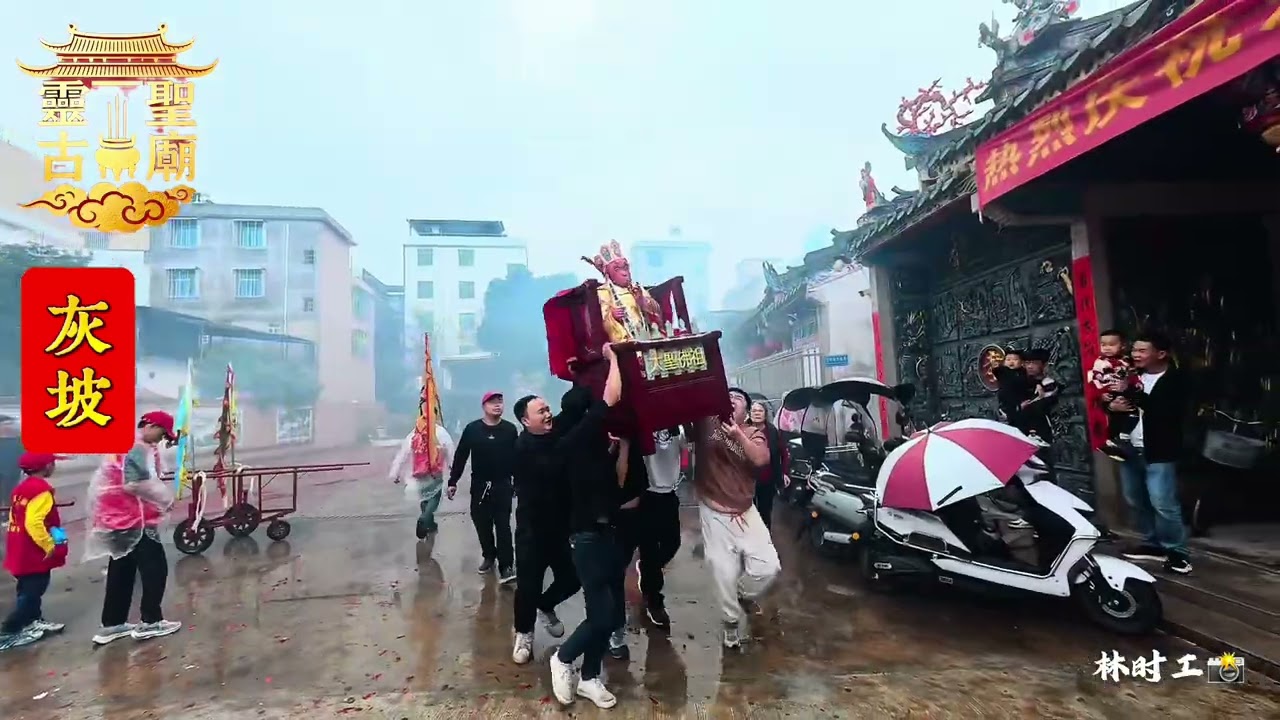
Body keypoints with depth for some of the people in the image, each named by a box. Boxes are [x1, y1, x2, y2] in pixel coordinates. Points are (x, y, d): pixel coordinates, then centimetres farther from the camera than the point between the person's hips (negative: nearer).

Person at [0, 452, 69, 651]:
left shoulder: (21, 488, 9)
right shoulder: (41, 489, -21)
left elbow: (19, 519, 15)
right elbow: (34, 522, -28)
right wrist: (49, 545, -20)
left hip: (21, 551, 10)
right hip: (34, 553, -10)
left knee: (29, 589, 20)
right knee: (31, 592, -1)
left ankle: (33, 621, 33)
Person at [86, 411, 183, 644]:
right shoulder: (138, 448, -16)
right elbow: (138, 484, -25)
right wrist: (166, 498, -13)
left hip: (118, 517, 10)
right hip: (133, 519, -10)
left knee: (122, 572, 16)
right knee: (155, 568, -1)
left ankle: (112, 625, 22)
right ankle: (150, 622, 5)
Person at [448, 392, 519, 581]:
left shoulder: (510, 429, -2)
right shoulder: (472, 429, -2)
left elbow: (516, 458, 0)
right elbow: (460, 456, 2)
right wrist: (453, 481, 1)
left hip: (502, 485, -2)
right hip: (479, 485, 2)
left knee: (503, 525, -4)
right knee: (482, 524, 10)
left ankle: (506, 566, -3)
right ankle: (489, 556, 29)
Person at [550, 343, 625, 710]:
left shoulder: (587, 440, 9)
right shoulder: (579, 436, -15)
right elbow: (612, 398, -19)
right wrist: (613, 357, -6)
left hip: (605, 530, 9)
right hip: (589, 535, -9)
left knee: (610, 612, 12)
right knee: (601, 615, -5)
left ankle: (589, 677, 26)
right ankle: (562, 658, 20)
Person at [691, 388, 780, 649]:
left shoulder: (754, 434, 1)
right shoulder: (707, 423, -3)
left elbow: (761, 460, -20)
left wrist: (738, 435, -32)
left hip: (746, 512, 2)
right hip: (715, 513, -2)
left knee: (768, 566, -4)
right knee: (725, 574, 3)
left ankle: (745, 596, 29)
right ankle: (731, 622, 30)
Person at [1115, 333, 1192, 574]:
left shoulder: (1175, 380, -7)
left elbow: (1166, 411, -23)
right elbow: (1108, 399, 17)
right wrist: (1112, 405, -6)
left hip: (1158, 452, -7)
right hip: (1130, 449, 7)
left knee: (1163, 505, -10)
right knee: (1136, 501, 14)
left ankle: (1177, 552, 2)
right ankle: (1152, 544, 27)